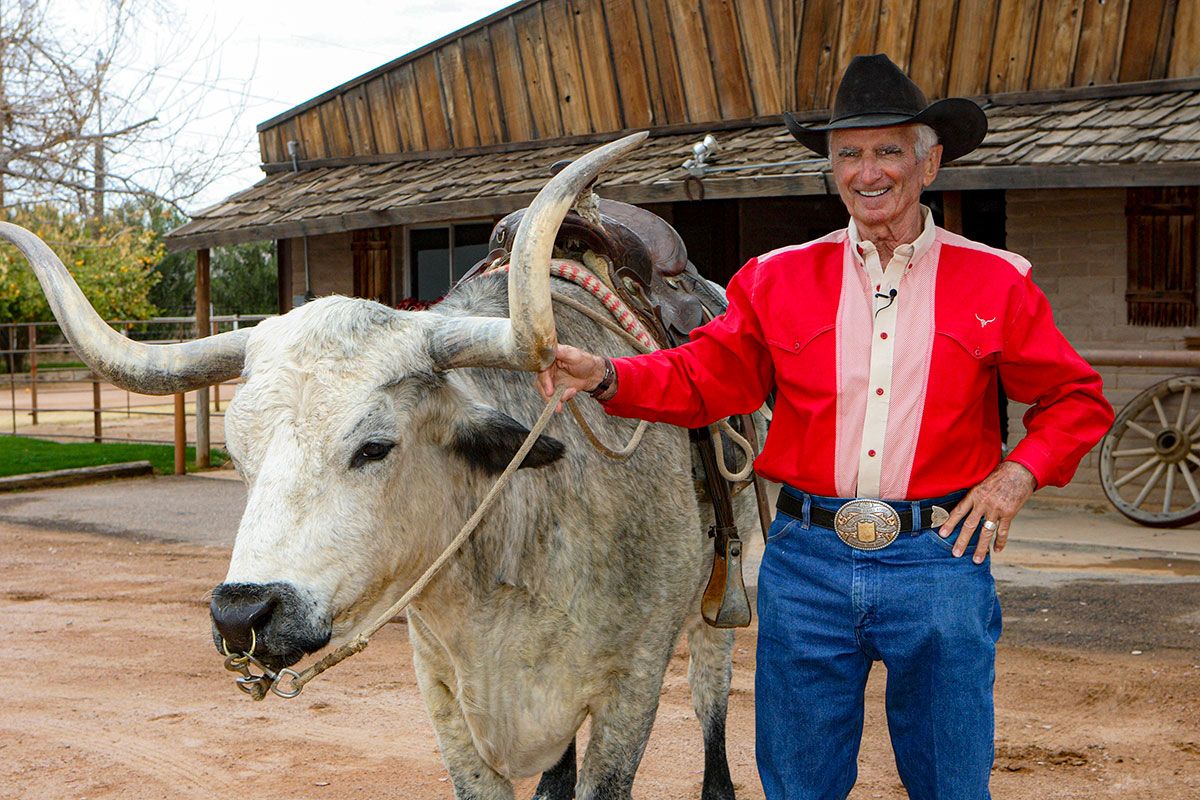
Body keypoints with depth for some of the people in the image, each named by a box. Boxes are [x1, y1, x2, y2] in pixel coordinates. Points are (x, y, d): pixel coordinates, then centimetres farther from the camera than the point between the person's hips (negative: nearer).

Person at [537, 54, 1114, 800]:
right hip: (807, 564, 1)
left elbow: (1076, 400, 10)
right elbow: (704, 376, 3)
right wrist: (608, 376, -13)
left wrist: (1020, 472, -5)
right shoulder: (778, 279, 6)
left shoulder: (997, 282, 3)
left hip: (939, 559, -1)